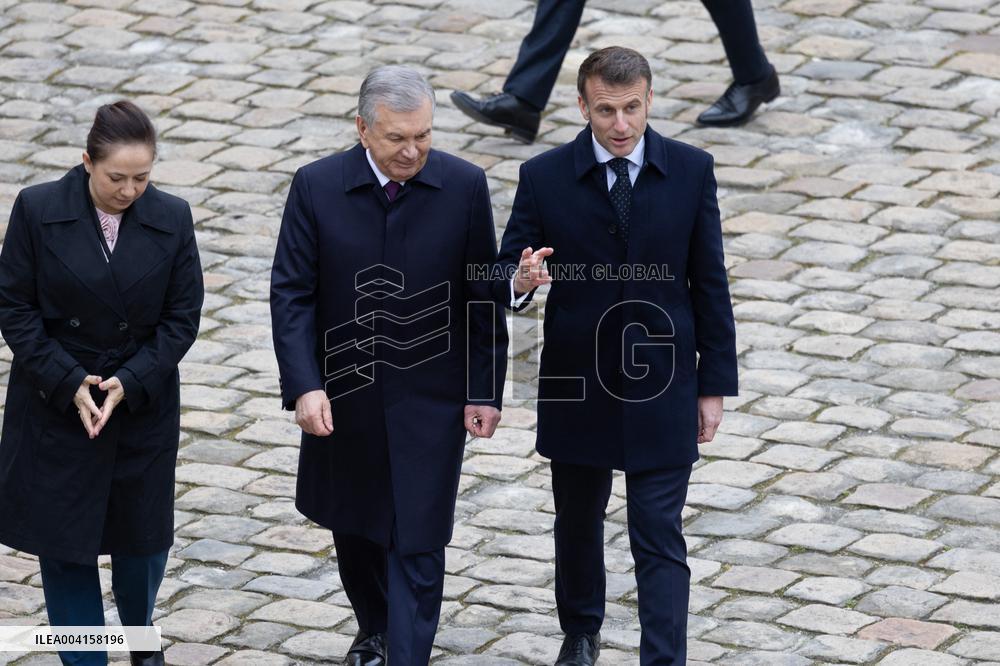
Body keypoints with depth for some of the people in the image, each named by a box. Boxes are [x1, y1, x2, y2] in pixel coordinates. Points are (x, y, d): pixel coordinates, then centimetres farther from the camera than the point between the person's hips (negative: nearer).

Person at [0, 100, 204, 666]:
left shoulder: (172, 219, -7)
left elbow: (183, 317, -4)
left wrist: (129, 383, -16)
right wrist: (69, 384, -17)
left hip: (143, 404, 1)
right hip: (56, 404, -1)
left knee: (143, 534, 14)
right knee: (65, 542, 3)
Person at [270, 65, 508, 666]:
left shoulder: (464, 186, -11)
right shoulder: (317, 187, -11)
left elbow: (483, 297, -3)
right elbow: (292, 294, -9)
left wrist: (485, 391, -4)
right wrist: (305, 386, -19)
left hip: (431, 400, -2)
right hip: (343, 396, 2)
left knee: (417, 543, -4)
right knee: (354, 528, 20)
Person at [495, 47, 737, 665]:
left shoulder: (691, 171, -6)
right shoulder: (544, 177, -9)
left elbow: (709, 283, 0)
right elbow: (505, 275, -6)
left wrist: (713, 386, 0)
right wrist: (522, 279, -32)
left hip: (661, 387, -1)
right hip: (577, 385, 1)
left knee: (660, 539, -4)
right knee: (578, 522, 20)